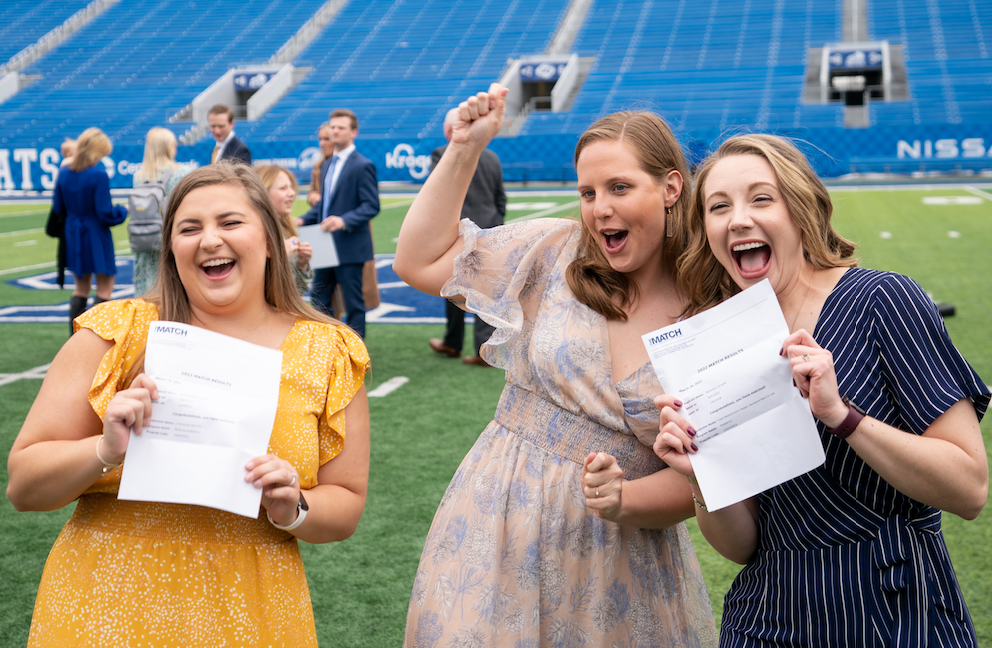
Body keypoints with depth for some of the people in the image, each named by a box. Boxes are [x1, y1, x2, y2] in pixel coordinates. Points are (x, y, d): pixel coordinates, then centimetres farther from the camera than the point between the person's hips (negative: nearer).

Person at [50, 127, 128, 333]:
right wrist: (123, 211, 0)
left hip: (73, 237, 6)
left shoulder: (64, 174, 0)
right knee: (105, 287, 5)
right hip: (96, 238, -6)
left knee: (81, 287, 18)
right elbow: (105, 213, -18)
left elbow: (58, 209, 7)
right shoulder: (99, 175, -18)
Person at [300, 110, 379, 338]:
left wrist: (344, 221, -29)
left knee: (353, 303, 1)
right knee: (319, 299, 13)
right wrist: (304, 220, 8)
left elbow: (372, 206, -16)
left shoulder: (362, 165, -11)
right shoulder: (327, 165, 16)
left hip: (349, 247, -8)